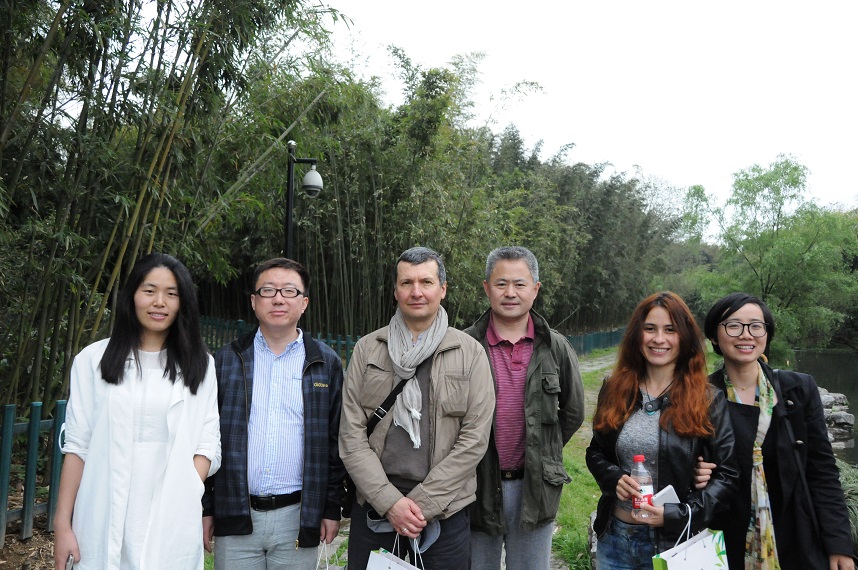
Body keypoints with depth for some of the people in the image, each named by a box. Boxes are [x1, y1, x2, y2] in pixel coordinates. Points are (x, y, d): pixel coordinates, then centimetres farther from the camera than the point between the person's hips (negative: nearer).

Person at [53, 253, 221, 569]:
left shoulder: (199, 365, 5)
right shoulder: (93, 359, 3)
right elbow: (77, 446, 2)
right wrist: (62, 524, -2)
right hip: (104, 519, 0)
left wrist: (178, 501, -13)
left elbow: (208, 446, 1)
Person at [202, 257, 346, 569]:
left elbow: (336, 441, 3)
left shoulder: (327, 364, 2)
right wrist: (204, 507, 3)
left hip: (298, 517, 0)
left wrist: (332, 507, 2)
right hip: (234, 518, 1)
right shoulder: (226, 361, 4)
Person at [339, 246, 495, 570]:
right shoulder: (367, 349, 1)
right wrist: (390, 500, -11)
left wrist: (421, 503, -11)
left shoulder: (470, 353, -2)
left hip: (445, 510, -1)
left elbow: (474, 439, -6)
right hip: (373, 507, 1)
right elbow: (351, 434, -2)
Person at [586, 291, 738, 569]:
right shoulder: (614, 391, 1)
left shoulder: (707, 400, -7)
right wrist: (614, 478, -11)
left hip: (675, 541, -2)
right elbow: (595, 452, 10)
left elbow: (728, 473, -9)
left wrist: (675, 515, -17)